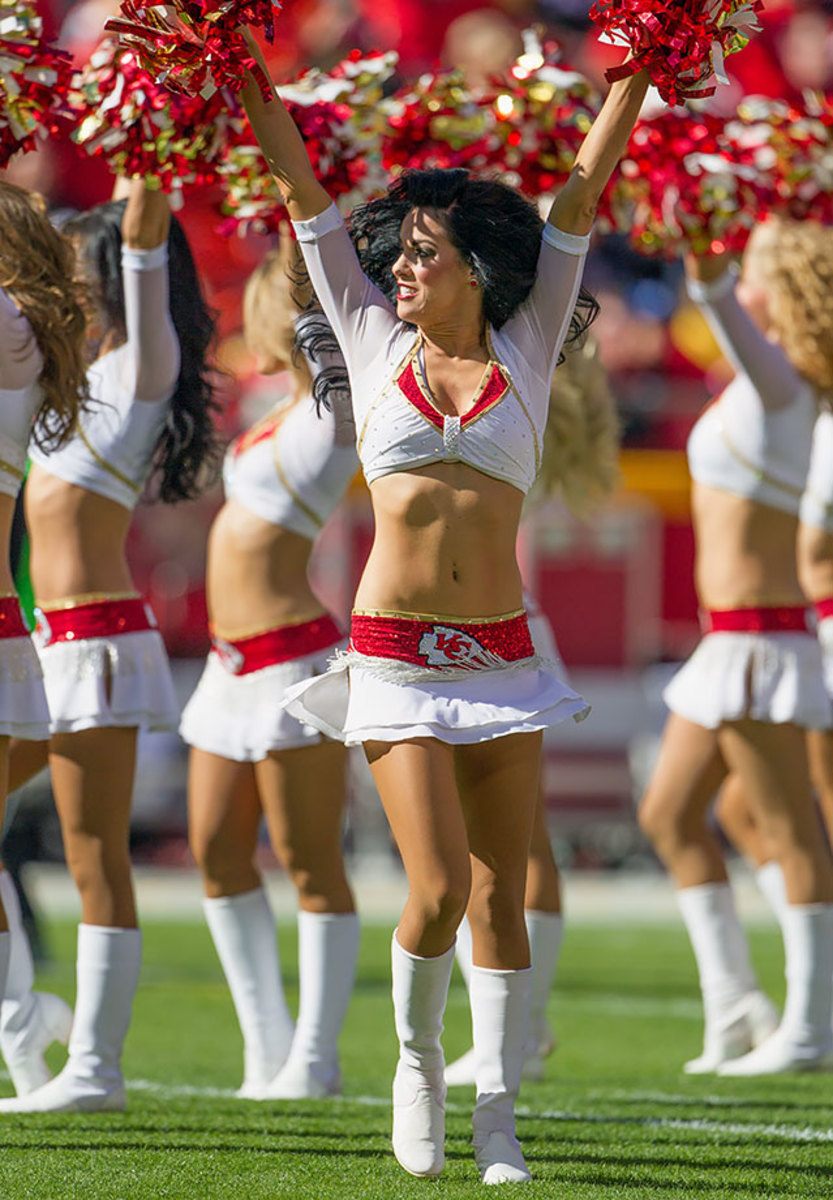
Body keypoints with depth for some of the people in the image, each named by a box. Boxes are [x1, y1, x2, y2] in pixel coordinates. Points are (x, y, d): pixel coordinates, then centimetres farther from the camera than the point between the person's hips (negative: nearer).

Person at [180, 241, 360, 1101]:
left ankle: (314, 1059, 1)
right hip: (236, 666, 9)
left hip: (293, 660, -9)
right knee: (217, 850, 10)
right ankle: (267, 1045, 17)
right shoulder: (287, 410, 13)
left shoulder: (336, 407, -9)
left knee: (309, 861, -3)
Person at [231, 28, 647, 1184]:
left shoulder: (524, 350, 6)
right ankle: (417, 1063, 15)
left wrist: (638, 74, 1)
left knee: (500, 893, 2)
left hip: (500, 656, 1)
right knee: (440, 889, -11)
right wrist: (248, 81, 5)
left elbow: (582, 194, 3)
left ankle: (497, 1122, 9)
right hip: (396, 658, -1)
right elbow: (304, 193, 6)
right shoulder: (377, 343, 6)